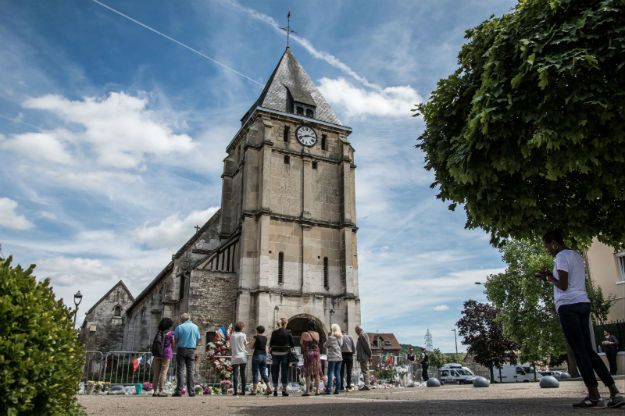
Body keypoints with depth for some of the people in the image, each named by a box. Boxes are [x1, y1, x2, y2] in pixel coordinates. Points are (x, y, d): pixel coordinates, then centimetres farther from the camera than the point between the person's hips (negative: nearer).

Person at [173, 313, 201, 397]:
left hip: (181, 350, -3)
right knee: (190, 371, 6)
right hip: (191, 350, 3)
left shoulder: (180, 327, -5)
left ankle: (179, 391, -2)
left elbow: (175, 339, -3)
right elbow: (198, 339, 9)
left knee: (180, 371, 1)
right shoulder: (195, 327, 6)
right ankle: (191, 391, 5)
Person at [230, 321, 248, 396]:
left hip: (235, 357, 0)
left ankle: (235, 391, -9)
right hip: (243, 357, 0)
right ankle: (243, 391, 8)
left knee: (235, 374, -1)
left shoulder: (232, 336, 3)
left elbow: (231, 347, 9)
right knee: (243, 374, 7)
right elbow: (246, 344, 6)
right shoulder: (243, 335, -2)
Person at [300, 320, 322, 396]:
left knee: (308, 373, 1)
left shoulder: (304, 334, -8)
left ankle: (307, 391, -1)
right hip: (316, 353, 3)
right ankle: (317, 390, 9)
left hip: (308, 353, -3)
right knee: (317, 372, 8)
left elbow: (301, 343, 5)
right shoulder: (317, 334, 2)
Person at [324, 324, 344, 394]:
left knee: (330, 373, -2)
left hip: (332, 357, -6)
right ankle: (337, 389, 8)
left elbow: (326, 345, -2)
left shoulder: (331, 337, -11)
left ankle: (329, 389, -6)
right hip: (339, 357, 6)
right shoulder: (340, 337, 8)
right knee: (337, 373, 8)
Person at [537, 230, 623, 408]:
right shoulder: (576, 255, 21)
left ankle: (593, 395, -3)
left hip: (568, 306, -9)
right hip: (582, 303, 9)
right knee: (588, 350, 10)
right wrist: (549, 278, 25)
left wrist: (550, 277, 3)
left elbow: (563, 286, -14)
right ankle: (614, 392, 5)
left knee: (579, 351, -5)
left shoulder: (562, 257, -8)